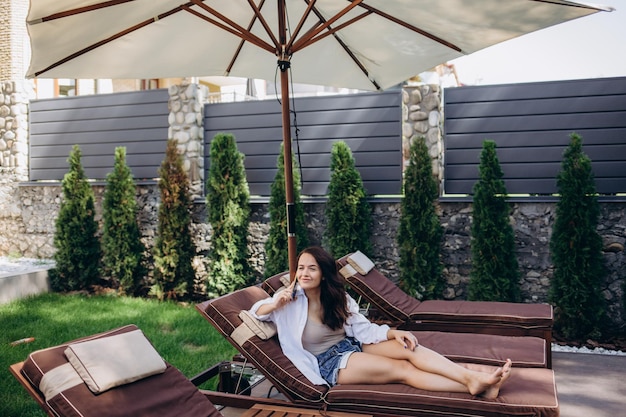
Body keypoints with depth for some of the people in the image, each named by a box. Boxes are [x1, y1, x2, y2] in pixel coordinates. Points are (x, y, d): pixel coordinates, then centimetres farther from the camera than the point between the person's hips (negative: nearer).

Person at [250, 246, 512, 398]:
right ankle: (473, 388, -33)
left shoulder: (337, 297, 6)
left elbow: (364, 329, 3)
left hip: (353, 345, 6)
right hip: (330, 362, -6)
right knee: (402, 369, -22)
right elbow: (255, 312, -4)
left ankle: (474, 378, -30)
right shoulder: (291, 302, -7)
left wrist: (395, 332, -16)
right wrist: (275, 303, -26)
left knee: (407, 347, -19)